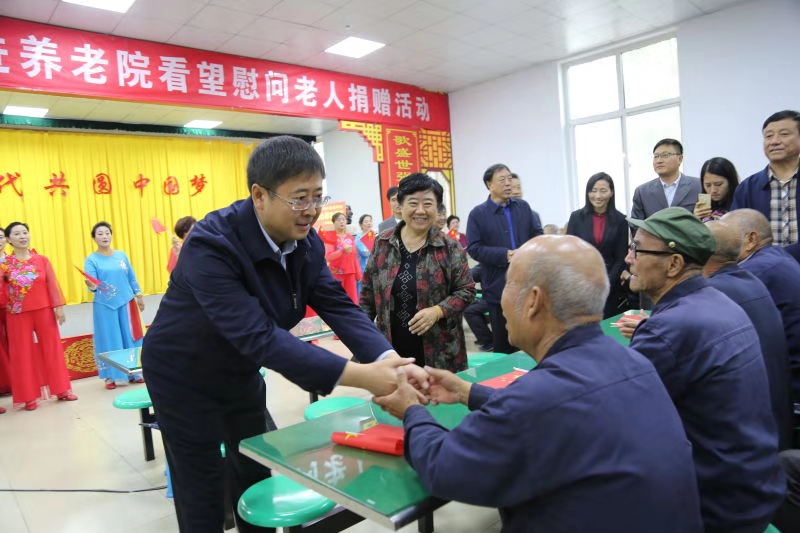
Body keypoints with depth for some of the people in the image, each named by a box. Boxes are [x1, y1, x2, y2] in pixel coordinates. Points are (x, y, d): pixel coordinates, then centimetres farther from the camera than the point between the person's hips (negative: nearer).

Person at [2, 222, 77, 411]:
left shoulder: (42, 260, 1)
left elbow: (52, 284, 1)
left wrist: (58, 306, -4)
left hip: (44, 310, 1)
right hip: (18, 314, -1)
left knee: (53, 348, 8)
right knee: (23, 353, 6)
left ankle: (61, 389, 20)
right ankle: (29, 397, 17)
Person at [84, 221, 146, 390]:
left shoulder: (121, 255, 5)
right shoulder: (91, 260, -5)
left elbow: (131, 278, 12)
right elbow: (93, 285, -14)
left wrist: (139, 296, 12)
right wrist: (91, 286, -36)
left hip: (126, 303, 3)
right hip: (104, 307, -3)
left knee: (130, 338, 8)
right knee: (109, 341, 2)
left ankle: (133, 373, 18)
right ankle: (110, 376, 12)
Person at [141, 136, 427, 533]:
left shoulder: (306, 241, -12)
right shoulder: (211, 244, -33)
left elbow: (338, 305, -15)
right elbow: (257, 335, -40)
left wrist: (388, 360, -33)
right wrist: (357, 375, -46)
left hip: (241, 374, 6)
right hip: (185, 380, -6)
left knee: (257, 481, 19)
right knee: (203, 500, 8)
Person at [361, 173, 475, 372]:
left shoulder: (450, 248, -3)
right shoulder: (382, 244, 4)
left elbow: (466, 290, -1)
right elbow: (368, 293, 10)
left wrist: (437, 311, -17)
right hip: (392, 351, 2)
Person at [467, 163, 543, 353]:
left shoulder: (523, 207, 9)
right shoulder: (478, 214, -4)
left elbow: (537, 234, 12)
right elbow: (473, 248, -10)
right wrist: (504, 255, -19)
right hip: (499, 286, -3)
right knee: (503, 343, 7)